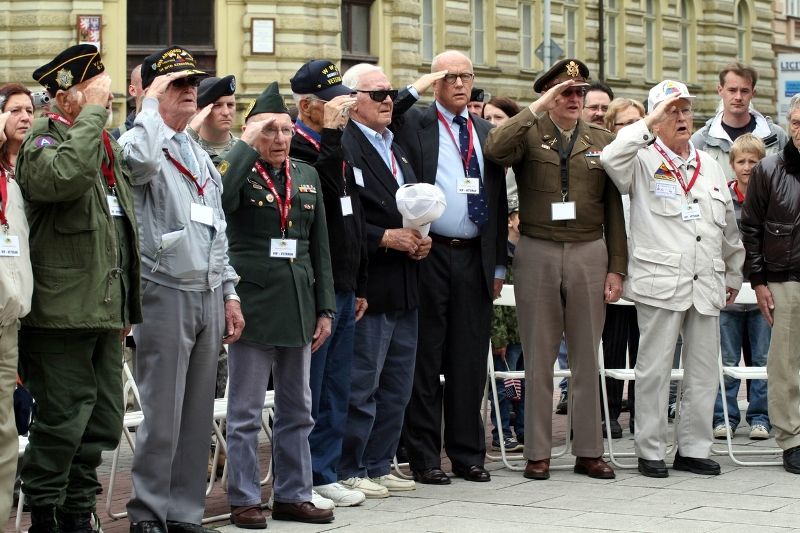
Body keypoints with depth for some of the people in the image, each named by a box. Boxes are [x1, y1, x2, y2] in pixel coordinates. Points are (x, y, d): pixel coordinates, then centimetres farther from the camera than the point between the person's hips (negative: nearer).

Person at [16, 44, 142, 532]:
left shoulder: (108, 145, 19)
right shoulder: (43, 140, -8)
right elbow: (65, 176, -34)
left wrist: (127, 307, 24)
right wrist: (93, 111, -23)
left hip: (106, 310, 9)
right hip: (63, 311, -9)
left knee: (102, 423, 12)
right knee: (63, 420, -6)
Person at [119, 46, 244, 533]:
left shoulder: (200, 156, 19)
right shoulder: (139, 141, -5)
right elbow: (142, 160, -32)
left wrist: (230, 293, 17)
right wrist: (152, 103, -16)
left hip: (209, 296, 7)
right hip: (166, 295, -7)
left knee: (199, 414, 9)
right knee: (162, 414, -5)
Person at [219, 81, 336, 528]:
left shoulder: (308, 176, 12)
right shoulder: (238, 171, -3)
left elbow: (320, 247, 13)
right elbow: (220, 200, -28)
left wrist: (325, 308, 9)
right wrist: (247, 144, -20)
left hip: (298, 304, 5)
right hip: (253, 302, -5)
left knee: (297, 408, 11)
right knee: (246, 411, 2)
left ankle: (293, 495, 21)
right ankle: (245, 499, 9)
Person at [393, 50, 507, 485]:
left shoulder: (487, 133, 15)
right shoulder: (413, 123, 3)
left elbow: (498, 202, 16)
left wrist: (498, 265, 13)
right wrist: (415, 90, -13)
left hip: (474, 259, 4)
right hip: (429, 255, -4)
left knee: (470, 360, 8)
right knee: (425, 358, 1)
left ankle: (468, 453, 17)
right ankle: (424, 457, 7)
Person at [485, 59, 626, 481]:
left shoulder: (601, 141, 10)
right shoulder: (528, 134, 2)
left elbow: (614, 209, 9)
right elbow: (494, 150, -21)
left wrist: (616, 268, 4)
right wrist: (536, 109, -19)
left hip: (589, 253, 2)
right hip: (537, 254, -2)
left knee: (587, 356, 6)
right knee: (539, 356, 3)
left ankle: (589, 450, 13)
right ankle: (537, 453, 9)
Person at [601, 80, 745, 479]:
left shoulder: (709, 165, 18)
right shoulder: (644, 161, 1)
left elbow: (729, 226, 24)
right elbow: (611, 159, -23)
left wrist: (733, 275, 25)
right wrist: (648, 125, -18)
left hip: (707, 285, 5)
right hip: (660, 283, -5)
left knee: (704, 369, 6)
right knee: (655, 368, -2)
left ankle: (693, 448, 16)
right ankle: (650, 451, 6)